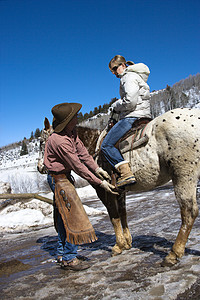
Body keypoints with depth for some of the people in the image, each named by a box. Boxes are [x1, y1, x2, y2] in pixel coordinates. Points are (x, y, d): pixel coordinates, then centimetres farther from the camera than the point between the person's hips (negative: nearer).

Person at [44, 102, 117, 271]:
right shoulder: (60, 141, -28)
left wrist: (97, 169, -3)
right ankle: (69, 258, 4)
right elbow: (78, 167, -25)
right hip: (58, 178, -10)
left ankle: (62, 253, 29)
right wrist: (100, 183, -20)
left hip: (64, 177, 10)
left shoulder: (72, 132, 1)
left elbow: (82, 152, 6)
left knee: (64, 216, 16)